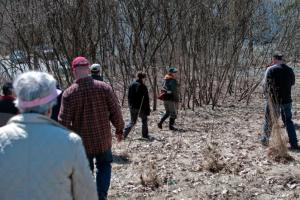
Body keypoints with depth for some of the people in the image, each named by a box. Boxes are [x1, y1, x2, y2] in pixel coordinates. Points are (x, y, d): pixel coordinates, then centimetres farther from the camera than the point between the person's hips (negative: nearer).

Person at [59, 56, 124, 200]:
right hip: (103, 139, 1)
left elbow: (64, 121, -11)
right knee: (104, 165, 21)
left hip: (82, 142, -1)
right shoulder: (104, 87, -9)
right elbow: (115, 111, -5)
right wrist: (119, 129, 11)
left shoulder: (69, 93, -13)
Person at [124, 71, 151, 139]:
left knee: (132, 121, 14)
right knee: (144, 120, 15)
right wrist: (147, 110, -9)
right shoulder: (143, 86, -15)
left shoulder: (131, 85, 4)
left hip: (132, 107, 5)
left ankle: (124, 133, 1)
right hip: (141, 107, -5)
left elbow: (129, 96, 11)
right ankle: (145, 135, 19)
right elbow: (146, 99, -14)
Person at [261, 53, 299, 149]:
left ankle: (265, 140, 22)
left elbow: (266, 85, -13)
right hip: (286, 99, 4)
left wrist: (268, 95, 1)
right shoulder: (290, 70, 5)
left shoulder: (271, 69, -10)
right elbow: (292, 83, 18)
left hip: (274, 99, -4)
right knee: (288, 120, 13)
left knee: (269, 120, 12)